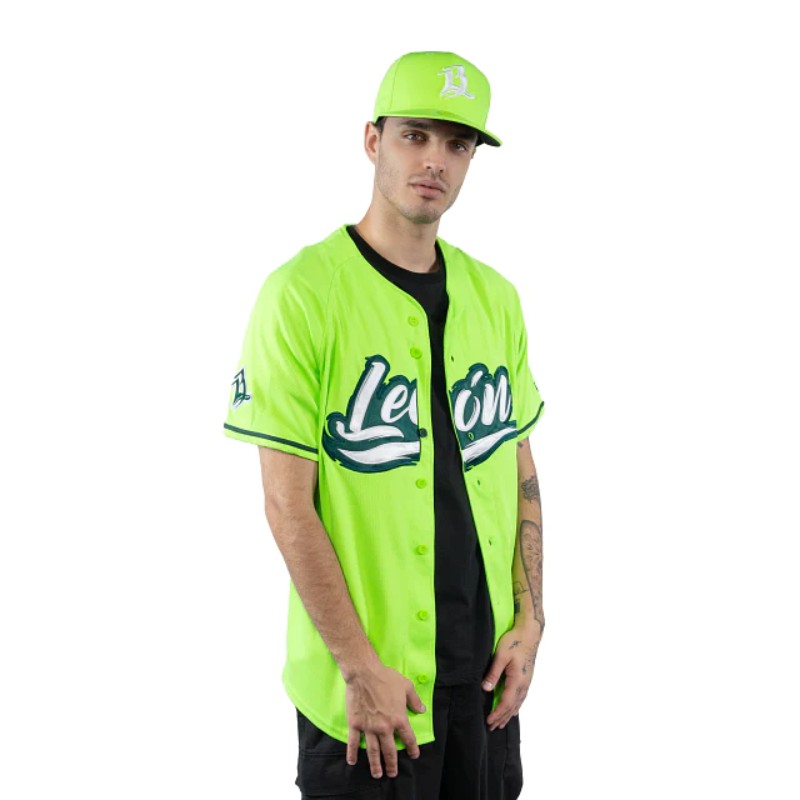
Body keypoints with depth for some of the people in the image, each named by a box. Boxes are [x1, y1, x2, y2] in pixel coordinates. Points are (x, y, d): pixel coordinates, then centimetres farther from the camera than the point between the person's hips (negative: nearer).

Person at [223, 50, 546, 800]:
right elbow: (288, 506, -14)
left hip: (485, 669, 5)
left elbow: (521, 471, 12)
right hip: (365, 682, -5)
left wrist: (529, 622, 3)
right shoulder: (303, 294, -11)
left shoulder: (493, 297, 7)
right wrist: (360, 667, -16)